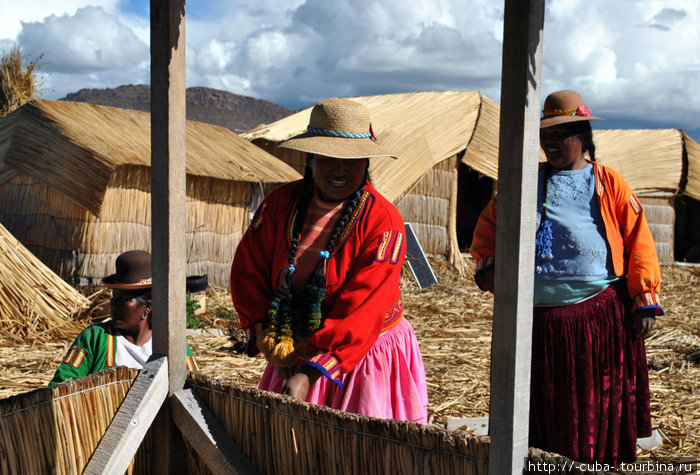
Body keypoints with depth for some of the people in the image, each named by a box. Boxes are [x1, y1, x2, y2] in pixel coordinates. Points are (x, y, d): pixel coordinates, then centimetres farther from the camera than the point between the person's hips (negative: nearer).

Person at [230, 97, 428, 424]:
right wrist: (271, 345, -8)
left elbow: (363, 310, -22)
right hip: (297, 355, 4)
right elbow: (247, 272, 2)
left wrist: (310, 374, -29)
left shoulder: (383, 221, -16)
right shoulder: (280, 203, -1)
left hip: (367, 357, -3)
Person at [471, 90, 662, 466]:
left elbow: (639, 242, 2)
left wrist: (645, 301, -4)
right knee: (540, 415, 11)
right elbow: (487, 228, 18)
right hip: (537, 318, 2)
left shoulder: (609, 184, 5)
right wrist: (488, 267, 0)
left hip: (599, 318, -2)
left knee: (597, 410, 8)